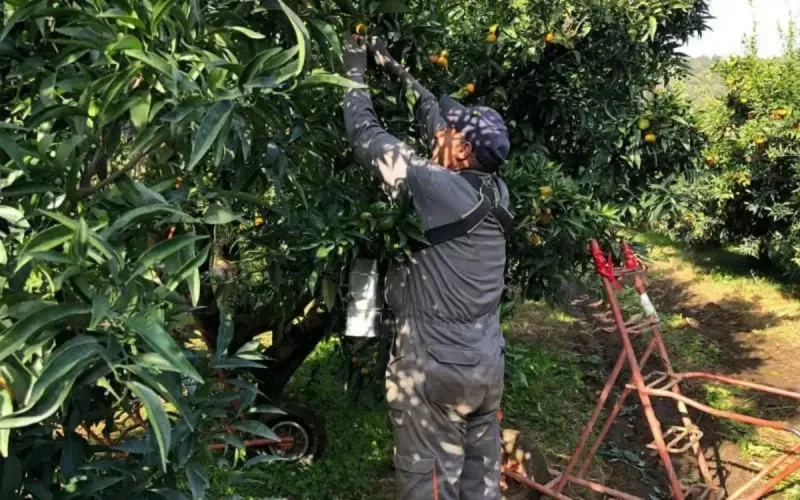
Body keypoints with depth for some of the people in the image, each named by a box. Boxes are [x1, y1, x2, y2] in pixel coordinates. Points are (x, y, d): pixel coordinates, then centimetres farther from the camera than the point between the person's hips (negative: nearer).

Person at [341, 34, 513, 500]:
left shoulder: (436, 186, -20)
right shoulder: (495, 193, 2)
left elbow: (366, 135, -11)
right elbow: (439, 115, 13)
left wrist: (356, 67, 3)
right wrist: (396, 69, 21)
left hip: (437, 371, -7)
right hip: (488, 367, 8)